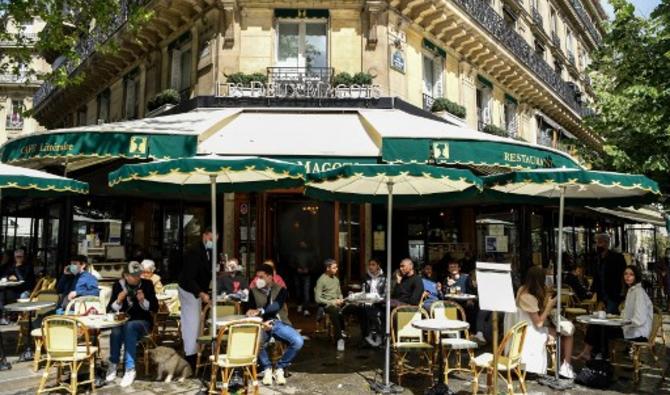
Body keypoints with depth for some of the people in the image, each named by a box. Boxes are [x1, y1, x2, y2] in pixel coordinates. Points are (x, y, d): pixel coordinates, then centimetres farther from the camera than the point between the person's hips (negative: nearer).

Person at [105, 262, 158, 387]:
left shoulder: (147, 284, -2)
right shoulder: (118, 285, 1)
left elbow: (155, 308, -2)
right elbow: (109, 310, 1)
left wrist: (143, 301, -20)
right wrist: (118, 301, -18)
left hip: (142, 321, -1)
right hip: (122, 321, 1)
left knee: (129, 327, -35)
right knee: (116, 331, -33)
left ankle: (130, 368, -29)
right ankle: (113, 365, -11)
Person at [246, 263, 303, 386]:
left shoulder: (281, 290, 6)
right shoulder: (253, 291, 10)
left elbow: (276, 306, -13)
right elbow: (250, 311, 0)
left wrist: (260, 311, -31)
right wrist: (262, 322, -19)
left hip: (280, 323, 1)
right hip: (263, 324, 0)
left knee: (298, 341, -25)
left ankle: (280, 368, -1)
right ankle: (267, 368, -5)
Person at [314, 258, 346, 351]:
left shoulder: (336, 279, 14)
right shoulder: (321, 280, -8)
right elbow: (318, 299, -13)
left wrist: (340, 300, -1)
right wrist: (332, 302, -18)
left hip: (336, 303, 6)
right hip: (327, 304, -6)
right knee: (336, 311, -40)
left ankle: (342, 331, -9)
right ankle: (340, 338, -34)